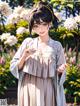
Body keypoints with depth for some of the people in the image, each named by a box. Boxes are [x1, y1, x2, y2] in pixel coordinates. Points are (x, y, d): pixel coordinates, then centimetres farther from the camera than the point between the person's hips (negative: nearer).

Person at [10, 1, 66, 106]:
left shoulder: (57, 46, 0)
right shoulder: (27, 42, 2)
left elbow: (60, 74, 4)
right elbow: (14, 68, 4)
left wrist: (61, 70, -17)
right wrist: (24, 57, -13)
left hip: (47, 91, -1)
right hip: (29, 89, 1)